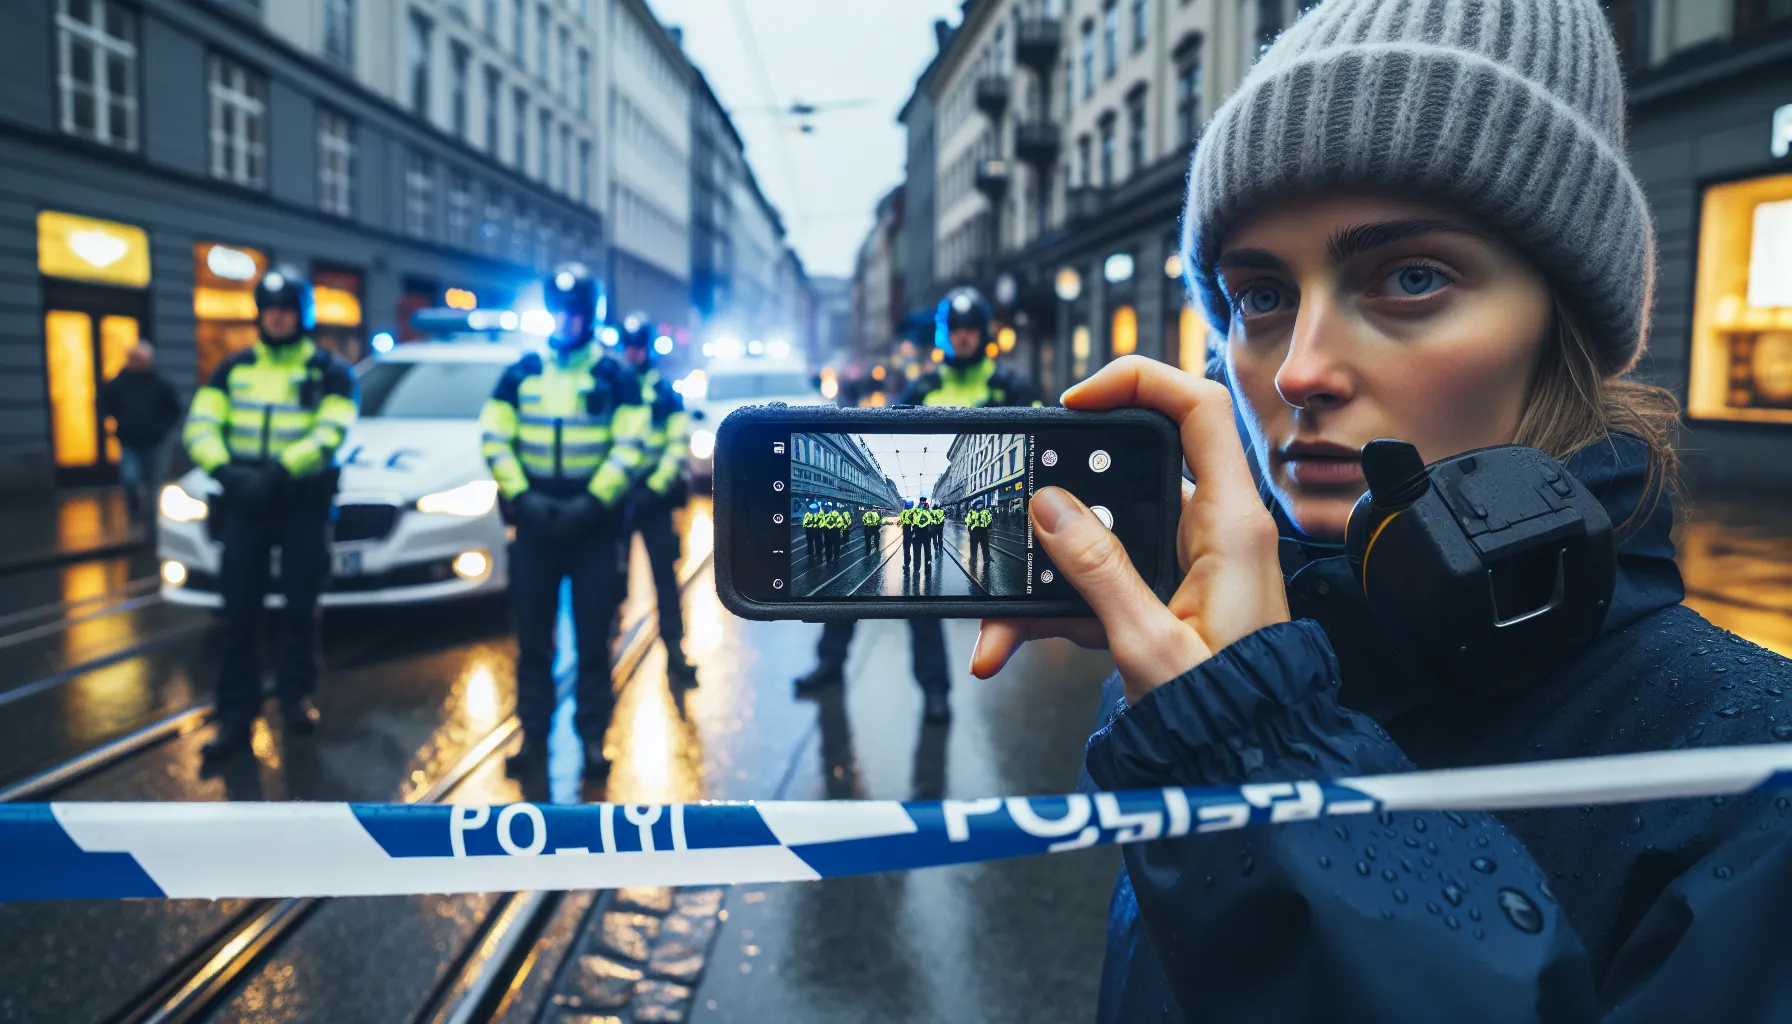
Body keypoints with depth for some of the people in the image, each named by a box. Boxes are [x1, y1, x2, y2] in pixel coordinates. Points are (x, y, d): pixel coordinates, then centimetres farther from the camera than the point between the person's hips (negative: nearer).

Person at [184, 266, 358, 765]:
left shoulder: (328, 371, 1)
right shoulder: (234, 368, 10)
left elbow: (329, 435, -13)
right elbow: (200, 427, 2)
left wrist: (278, 472, -26)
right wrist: (226, 471, -18)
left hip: (304, 502, -2)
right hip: (243, 501, 2)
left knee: (299, 607, 6)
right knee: (240, 612, 1)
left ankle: (295, 696, 22)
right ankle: (236, 716, 6)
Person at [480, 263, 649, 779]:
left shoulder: (615, 376, 1)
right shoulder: (521, 373, 7)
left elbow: (630, 447, -6)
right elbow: (494, 437, 2)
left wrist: (592, 503, -16)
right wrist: (521, 497, -11)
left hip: (595, 526, -2)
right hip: (534, 523, 2)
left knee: (592, 640, 2)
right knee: (532, 637, 7)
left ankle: (593, 738, 12)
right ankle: (533, 735, 18)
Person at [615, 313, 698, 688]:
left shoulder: (666, 393, 3)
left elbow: (679, 445, -4)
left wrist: (655, 488, -13)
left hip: (654, 495, -1)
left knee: (665, 573, -2)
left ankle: (674, 650, 2)